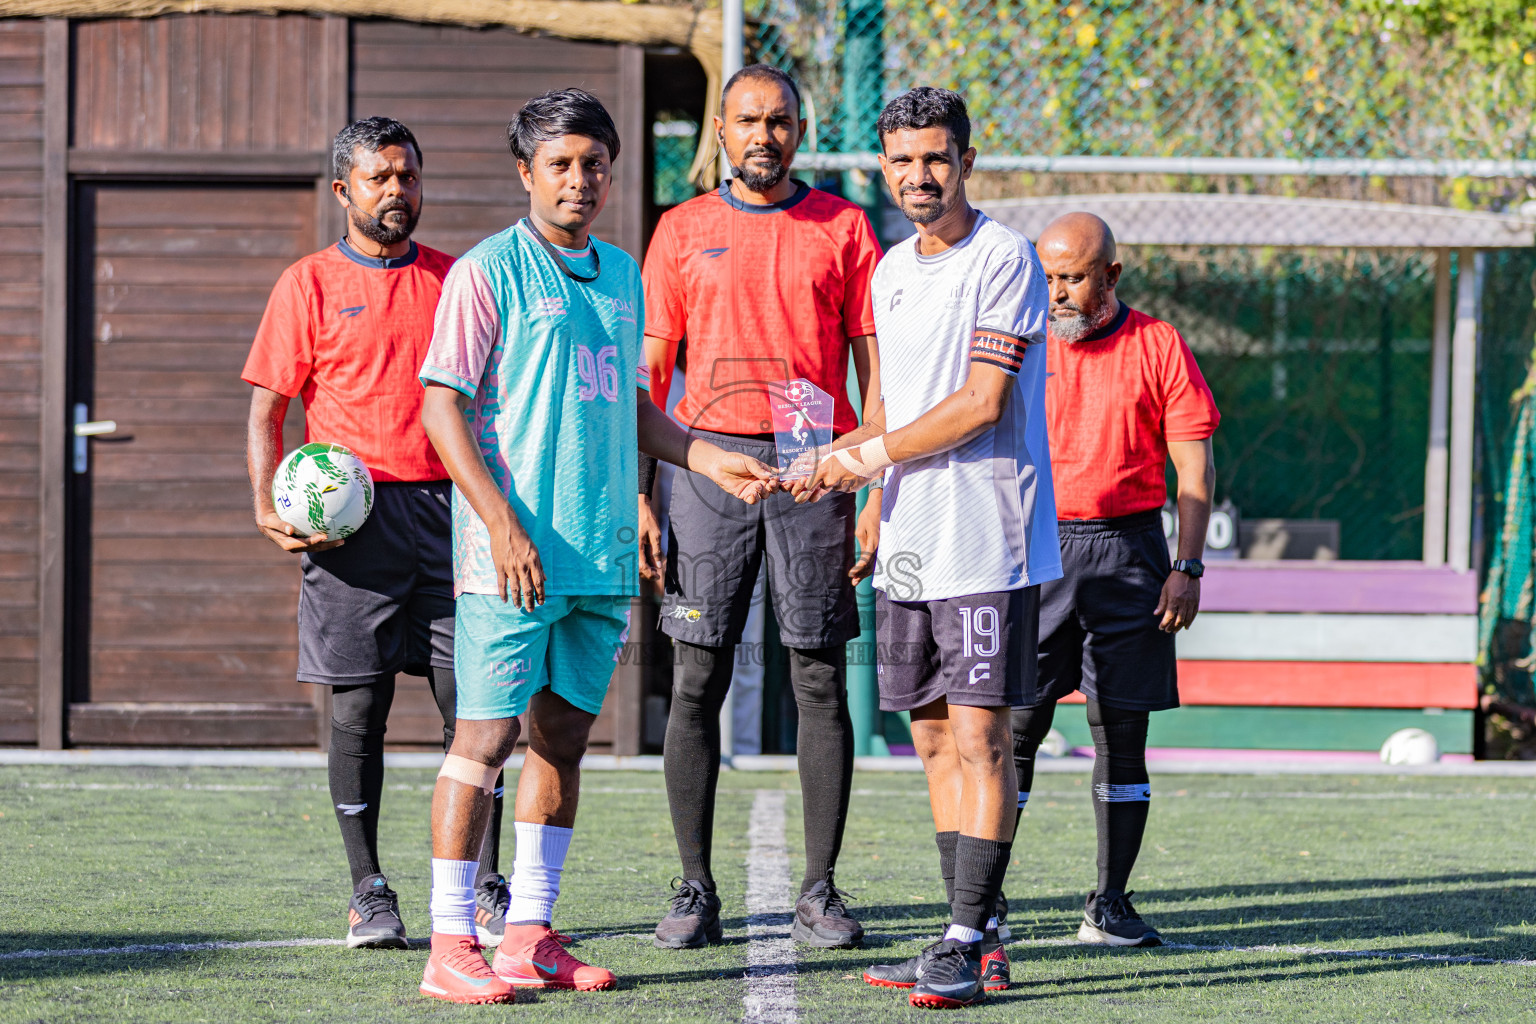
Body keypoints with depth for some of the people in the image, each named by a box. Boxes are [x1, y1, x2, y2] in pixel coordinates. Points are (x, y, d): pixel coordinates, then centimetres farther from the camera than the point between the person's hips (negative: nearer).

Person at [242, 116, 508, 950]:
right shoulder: (309, 285, 5)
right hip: (354, 520, -2)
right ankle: (368, 893, 8)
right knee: (358, 708, 0)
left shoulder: (455, 281, 13)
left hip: (449, 508, 2)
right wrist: (269, 506, -11)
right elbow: (266, 410, 3)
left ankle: (483, 888, 6)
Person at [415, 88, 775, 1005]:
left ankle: (531, 937, 16)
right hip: (515, 552, -7)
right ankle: (452, 946, -4)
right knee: (487, 737, -7)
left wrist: (712, 462, 11)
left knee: (565, 738, 9)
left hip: (602, 551, 7)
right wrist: (502, 525, -17)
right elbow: (442, 406, -9)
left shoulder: (622, 276, 15)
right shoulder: (489, 272, -6)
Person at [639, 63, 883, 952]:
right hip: (710, 461, 1)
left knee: (822, 680, 0)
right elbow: (650, 371, 9)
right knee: (697, 683, -1)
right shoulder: (683, 231, 9)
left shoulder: (844, 228, 7)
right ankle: (696, 893, 4)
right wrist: (642, 497, 1)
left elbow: (873, 369, 5)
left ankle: (821, 892, 5)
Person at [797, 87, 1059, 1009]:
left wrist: (874, 455, -9)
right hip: (910, 547, 8)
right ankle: (977, 940, 14)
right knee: (936, 739, 9)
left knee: (979, 736, -9)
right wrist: (856, 466, 4)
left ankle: (966, 946, -10)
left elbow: (982, 403, -15)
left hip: (987, 542, -8)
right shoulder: (892, 271, 15)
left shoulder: (1003, 260, -9)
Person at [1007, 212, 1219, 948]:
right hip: (1033, 551, 0)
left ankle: (1110, 904, 6)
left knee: (1122, 732, 1)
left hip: (1127, 550, 0)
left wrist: (1188, 567, -4)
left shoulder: (1158, 347, 4)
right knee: (1013, 724, -5)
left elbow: (1194, 466, 4)